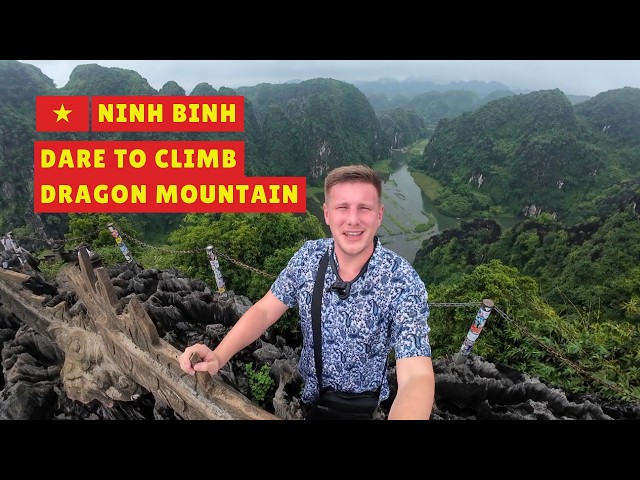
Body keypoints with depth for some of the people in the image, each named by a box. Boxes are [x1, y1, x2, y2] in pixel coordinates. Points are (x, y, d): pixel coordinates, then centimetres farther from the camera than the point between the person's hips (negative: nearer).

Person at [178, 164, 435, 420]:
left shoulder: (403, 281, -28)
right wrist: (218, 356, -25)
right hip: (310, 394, 4)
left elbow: (417, 377, -35)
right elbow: (265, 310, -8)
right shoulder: (309, 256, -15)